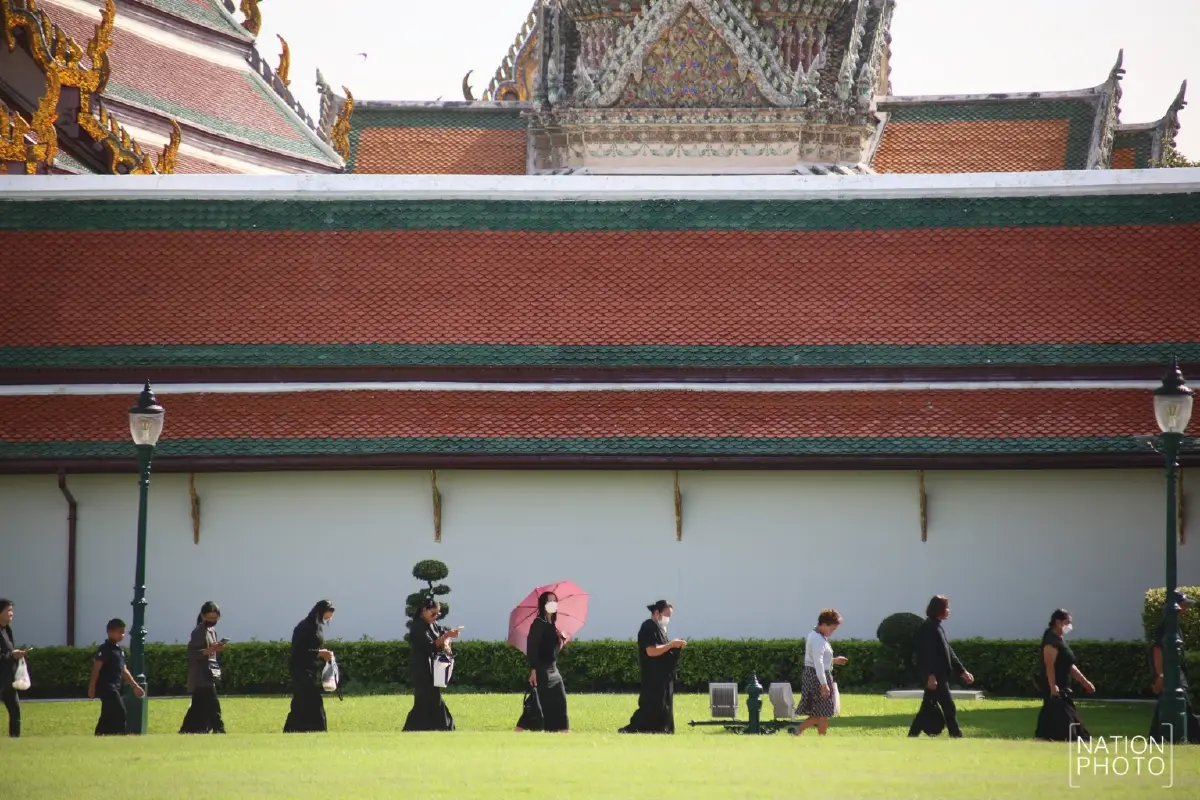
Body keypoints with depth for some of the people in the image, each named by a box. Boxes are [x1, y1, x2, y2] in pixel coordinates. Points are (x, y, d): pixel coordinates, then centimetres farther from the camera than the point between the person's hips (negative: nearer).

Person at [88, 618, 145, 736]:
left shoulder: (119, 649, 17)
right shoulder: (105, 649, -11)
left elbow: (123, 670, 24)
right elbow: (96, 668, -17)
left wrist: (135, 686, 26)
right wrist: (92, 687, -22)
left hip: (114, 688, 9)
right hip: (106, 687, -9)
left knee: (107, 718, 9)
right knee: (120, 716, -13)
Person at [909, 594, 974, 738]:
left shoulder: (937, 627, 18)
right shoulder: (928, 627, -13)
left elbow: (948, 652, 22)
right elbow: (927, 652, -20)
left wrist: (962, 671, 21)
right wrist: (931, 675, -26)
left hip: (939, 676, 10)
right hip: (934, 676, -10)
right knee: (948, 707, -6)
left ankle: (912, 737, 12)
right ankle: (956, 736, -3)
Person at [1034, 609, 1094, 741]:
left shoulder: (1060, 640, 18)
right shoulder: (1051, 641, -14)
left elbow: (1069, 666, 24)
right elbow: (1049, 665, -22)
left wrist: (1084, 681, 23)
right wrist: (1053, 687, -28)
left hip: (1062, 688, 10)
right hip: (1055, 688, -10)